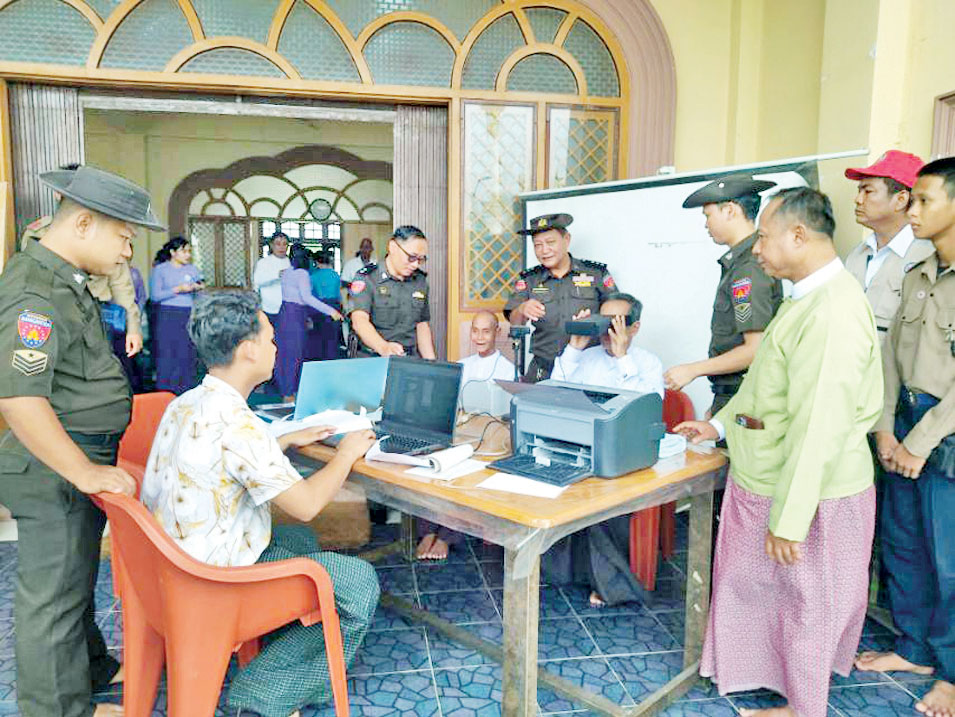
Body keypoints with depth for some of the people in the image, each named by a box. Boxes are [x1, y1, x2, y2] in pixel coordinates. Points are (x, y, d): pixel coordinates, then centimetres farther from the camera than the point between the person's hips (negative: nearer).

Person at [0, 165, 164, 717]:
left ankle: (91, 669, 42)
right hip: (57, 471, -10)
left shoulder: (63, 280, 11)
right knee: (54, 595, 7)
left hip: (77, 460, 10)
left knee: (73, 581, 24)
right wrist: (84, 472, -28)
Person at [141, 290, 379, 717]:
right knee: (359, 582, -7)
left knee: (300, 539, 28)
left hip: (175, 561, 10)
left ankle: (285, 648, 29)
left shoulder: (186, 404, 2)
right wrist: (347, 454, -6)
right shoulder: (236, 423, -29)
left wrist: (286, 442, 18)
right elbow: (306, 504, -22)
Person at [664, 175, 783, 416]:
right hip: (731, 396, 9)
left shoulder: (749, 269, -15)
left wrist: (693, 370, -12)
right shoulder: (739, 262, 15)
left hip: (742, 402, -9)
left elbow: (756, 349, -20)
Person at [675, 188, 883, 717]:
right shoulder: (805, 299, 9)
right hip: (763, 481, 9)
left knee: (804, 603, 11)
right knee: (749, 582, 23)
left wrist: (789, 519, -26)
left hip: (810, 494, -9)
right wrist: (720, 423, 18)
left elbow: (819, 425, -29)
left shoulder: (834, 313, -26)